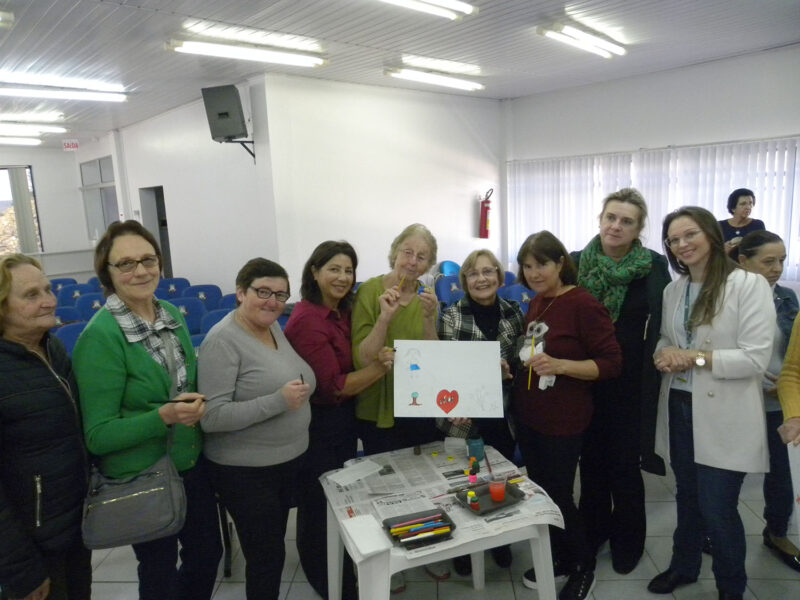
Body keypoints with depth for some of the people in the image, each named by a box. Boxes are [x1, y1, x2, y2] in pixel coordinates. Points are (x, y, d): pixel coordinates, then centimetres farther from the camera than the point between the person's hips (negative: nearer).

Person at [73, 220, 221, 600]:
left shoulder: (172, 315, -1)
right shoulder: (100, 336, -20)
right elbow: (98, 435, -18)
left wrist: (199, 404, -3)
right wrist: (163, 417, -31)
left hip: (193, 464, 6)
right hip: (142, 480, -6)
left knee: (207, 553, 22)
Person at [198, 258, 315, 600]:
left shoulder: (275, 328, 4)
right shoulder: (223, 340, -20)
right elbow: (211, 417, -25)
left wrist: (303, 391, 1)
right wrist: (279, 402, -30)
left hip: (290, 459, 7)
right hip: (246, 472, -7)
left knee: (272, 547, 23)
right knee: (267, 555, 7)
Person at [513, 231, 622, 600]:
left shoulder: (583, 304, -17)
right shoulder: (536, 303, 6)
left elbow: (612, 363, -18)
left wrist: (559, 366, -29)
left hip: (562, 421, -7)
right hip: (526, 416, 7)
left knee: (559, 496, 6)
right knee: (539, 491, 17)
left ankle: (583, 566, 31)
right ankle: (557, 557, 38)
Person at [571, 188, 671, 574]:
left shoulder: (655, 266, -7)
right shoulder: (577, 262, -3)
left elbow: (664, 325, -3)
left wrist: (660, 364, -8)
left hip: (631, 380, -2)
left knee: (625, 463, 10)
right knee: (591, 457, 16)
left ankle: (627, 541, 32)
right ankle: (593, 529, 38)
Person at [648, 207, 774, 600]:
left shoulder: (750, 285, -11)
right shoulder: (673, 290, 8)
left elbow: (756, 358, -17)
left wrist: (694, 356, -18)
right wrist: (663, 353, -7)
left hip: (723, 417, -5)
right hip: (679, 408, 6)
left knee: (717, 509, 4)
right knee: (687, 498, 20)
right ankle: (683, 566, 41)